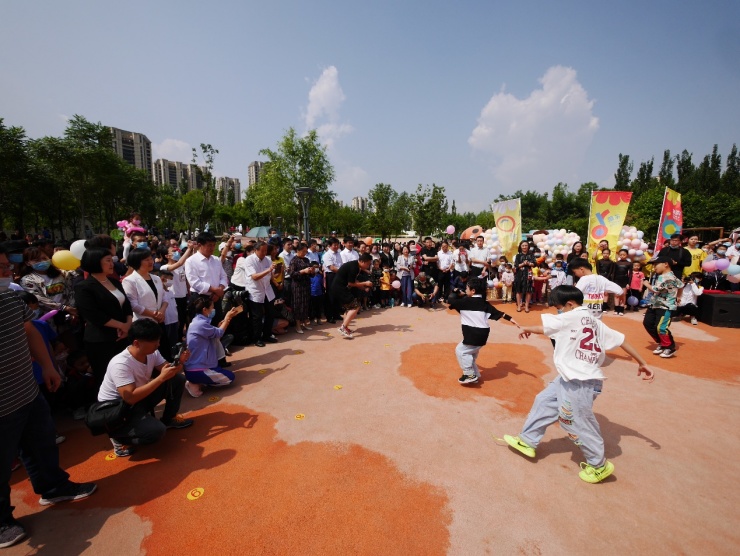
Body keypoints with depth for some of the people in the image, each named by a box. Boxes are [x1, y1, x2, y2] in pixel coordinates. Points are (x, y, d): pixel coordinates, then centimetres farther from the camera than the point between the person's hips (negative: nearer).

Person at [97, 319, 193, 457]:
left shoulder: (152, 353, -9)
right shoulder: (121, 364, -31)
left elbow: (169, 371, -4)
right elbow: (130, 398, -36)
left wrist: (179, 362, -26)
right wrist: (161, 378, -36)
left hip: (139, 398, 8)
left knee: (178, 379, -5)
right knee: (156, 430, -29)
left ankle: (169, 418, 13)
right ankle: (118, 436, 1)